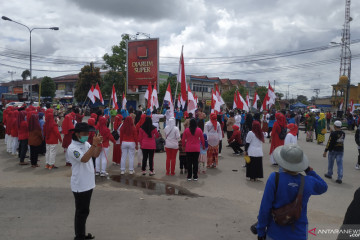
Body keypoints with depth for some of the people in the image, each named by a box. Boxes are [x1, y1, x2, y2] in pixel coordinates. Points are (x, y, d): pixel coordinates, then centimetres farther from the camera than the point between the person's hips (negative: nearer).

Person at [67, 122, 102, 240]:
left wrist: (99, 143, -14)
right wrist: (94, 144, -34)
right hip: (80, 186, -8)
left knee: (85, 211, 19)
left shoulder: (86, 144, 6)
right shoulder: (72, 148, -18)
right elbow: (84, 159, -31)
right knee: (81, 212, 4)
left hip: (88, 184, 8)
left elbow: (96, 154, 2)